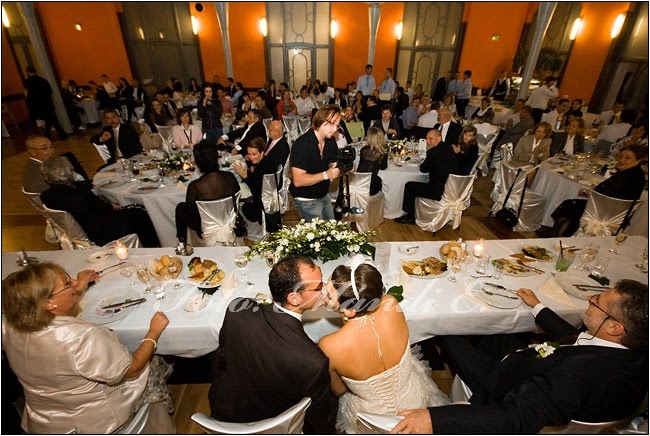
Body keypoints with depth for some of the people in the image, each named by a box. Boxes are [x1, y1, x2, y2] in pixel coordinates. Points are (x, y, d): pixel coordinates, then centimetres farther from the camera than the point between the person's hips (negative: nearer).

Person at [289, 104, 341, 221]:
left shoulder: (331, 141, -1)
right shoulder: (302, 144, -24)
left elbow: (332, 166, 6)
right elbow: (298, 181, -29)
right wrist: (326, 175, -36)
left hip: (324, 195, 7)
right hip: (307, 200, -7)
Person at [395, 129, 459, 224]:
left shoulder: (433, 152, -19)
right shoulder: (448, 148, 6)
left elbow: (423, 169, -5)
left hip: (440, 192, -9)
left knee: (409, 186, 5)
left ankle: (410, 216, 19)